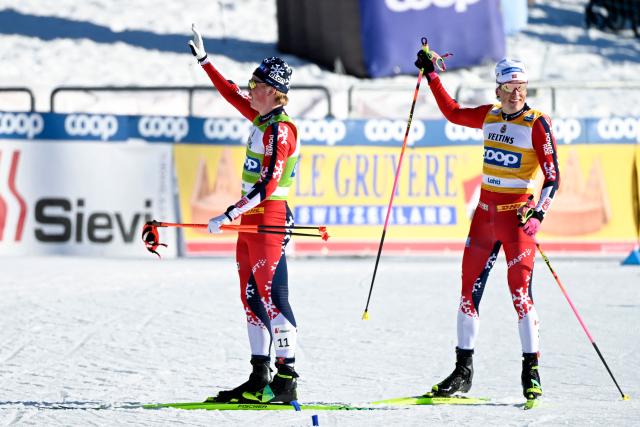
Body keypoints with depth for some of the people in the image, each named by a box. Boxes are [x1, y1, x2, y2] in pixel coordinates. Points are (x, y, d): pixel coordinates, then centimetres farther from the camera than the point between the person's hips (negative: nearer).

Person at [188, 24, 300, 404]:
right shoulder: (263, 118, 11)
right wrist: (203, 60, 31)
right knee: (251, 297, 9)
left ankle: (286, 381, -11)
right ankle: (260, 379, 11)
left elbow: (268, 185, -22)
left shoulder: (280, 131, -16)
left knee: (272, 297, -11)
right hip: (251, 217, 10)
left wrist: (230, 214, -25)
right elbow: (231, 93, 26)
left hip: (269, 218, -10)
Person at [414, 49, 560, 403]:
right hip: (485, 211, 6)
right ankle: (463, 370, 14)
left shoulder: (537, 124, -9)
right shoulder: (489, 116, 7)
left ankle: (531, 373, -5)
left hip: (517, 214, -6)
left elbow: (552, 176, -12)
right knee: (469, 290, 6)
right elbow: (453, 112, 26)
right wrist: (431, 76, 25)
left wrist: (539, 212, -25)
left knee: (520, 292, -12)